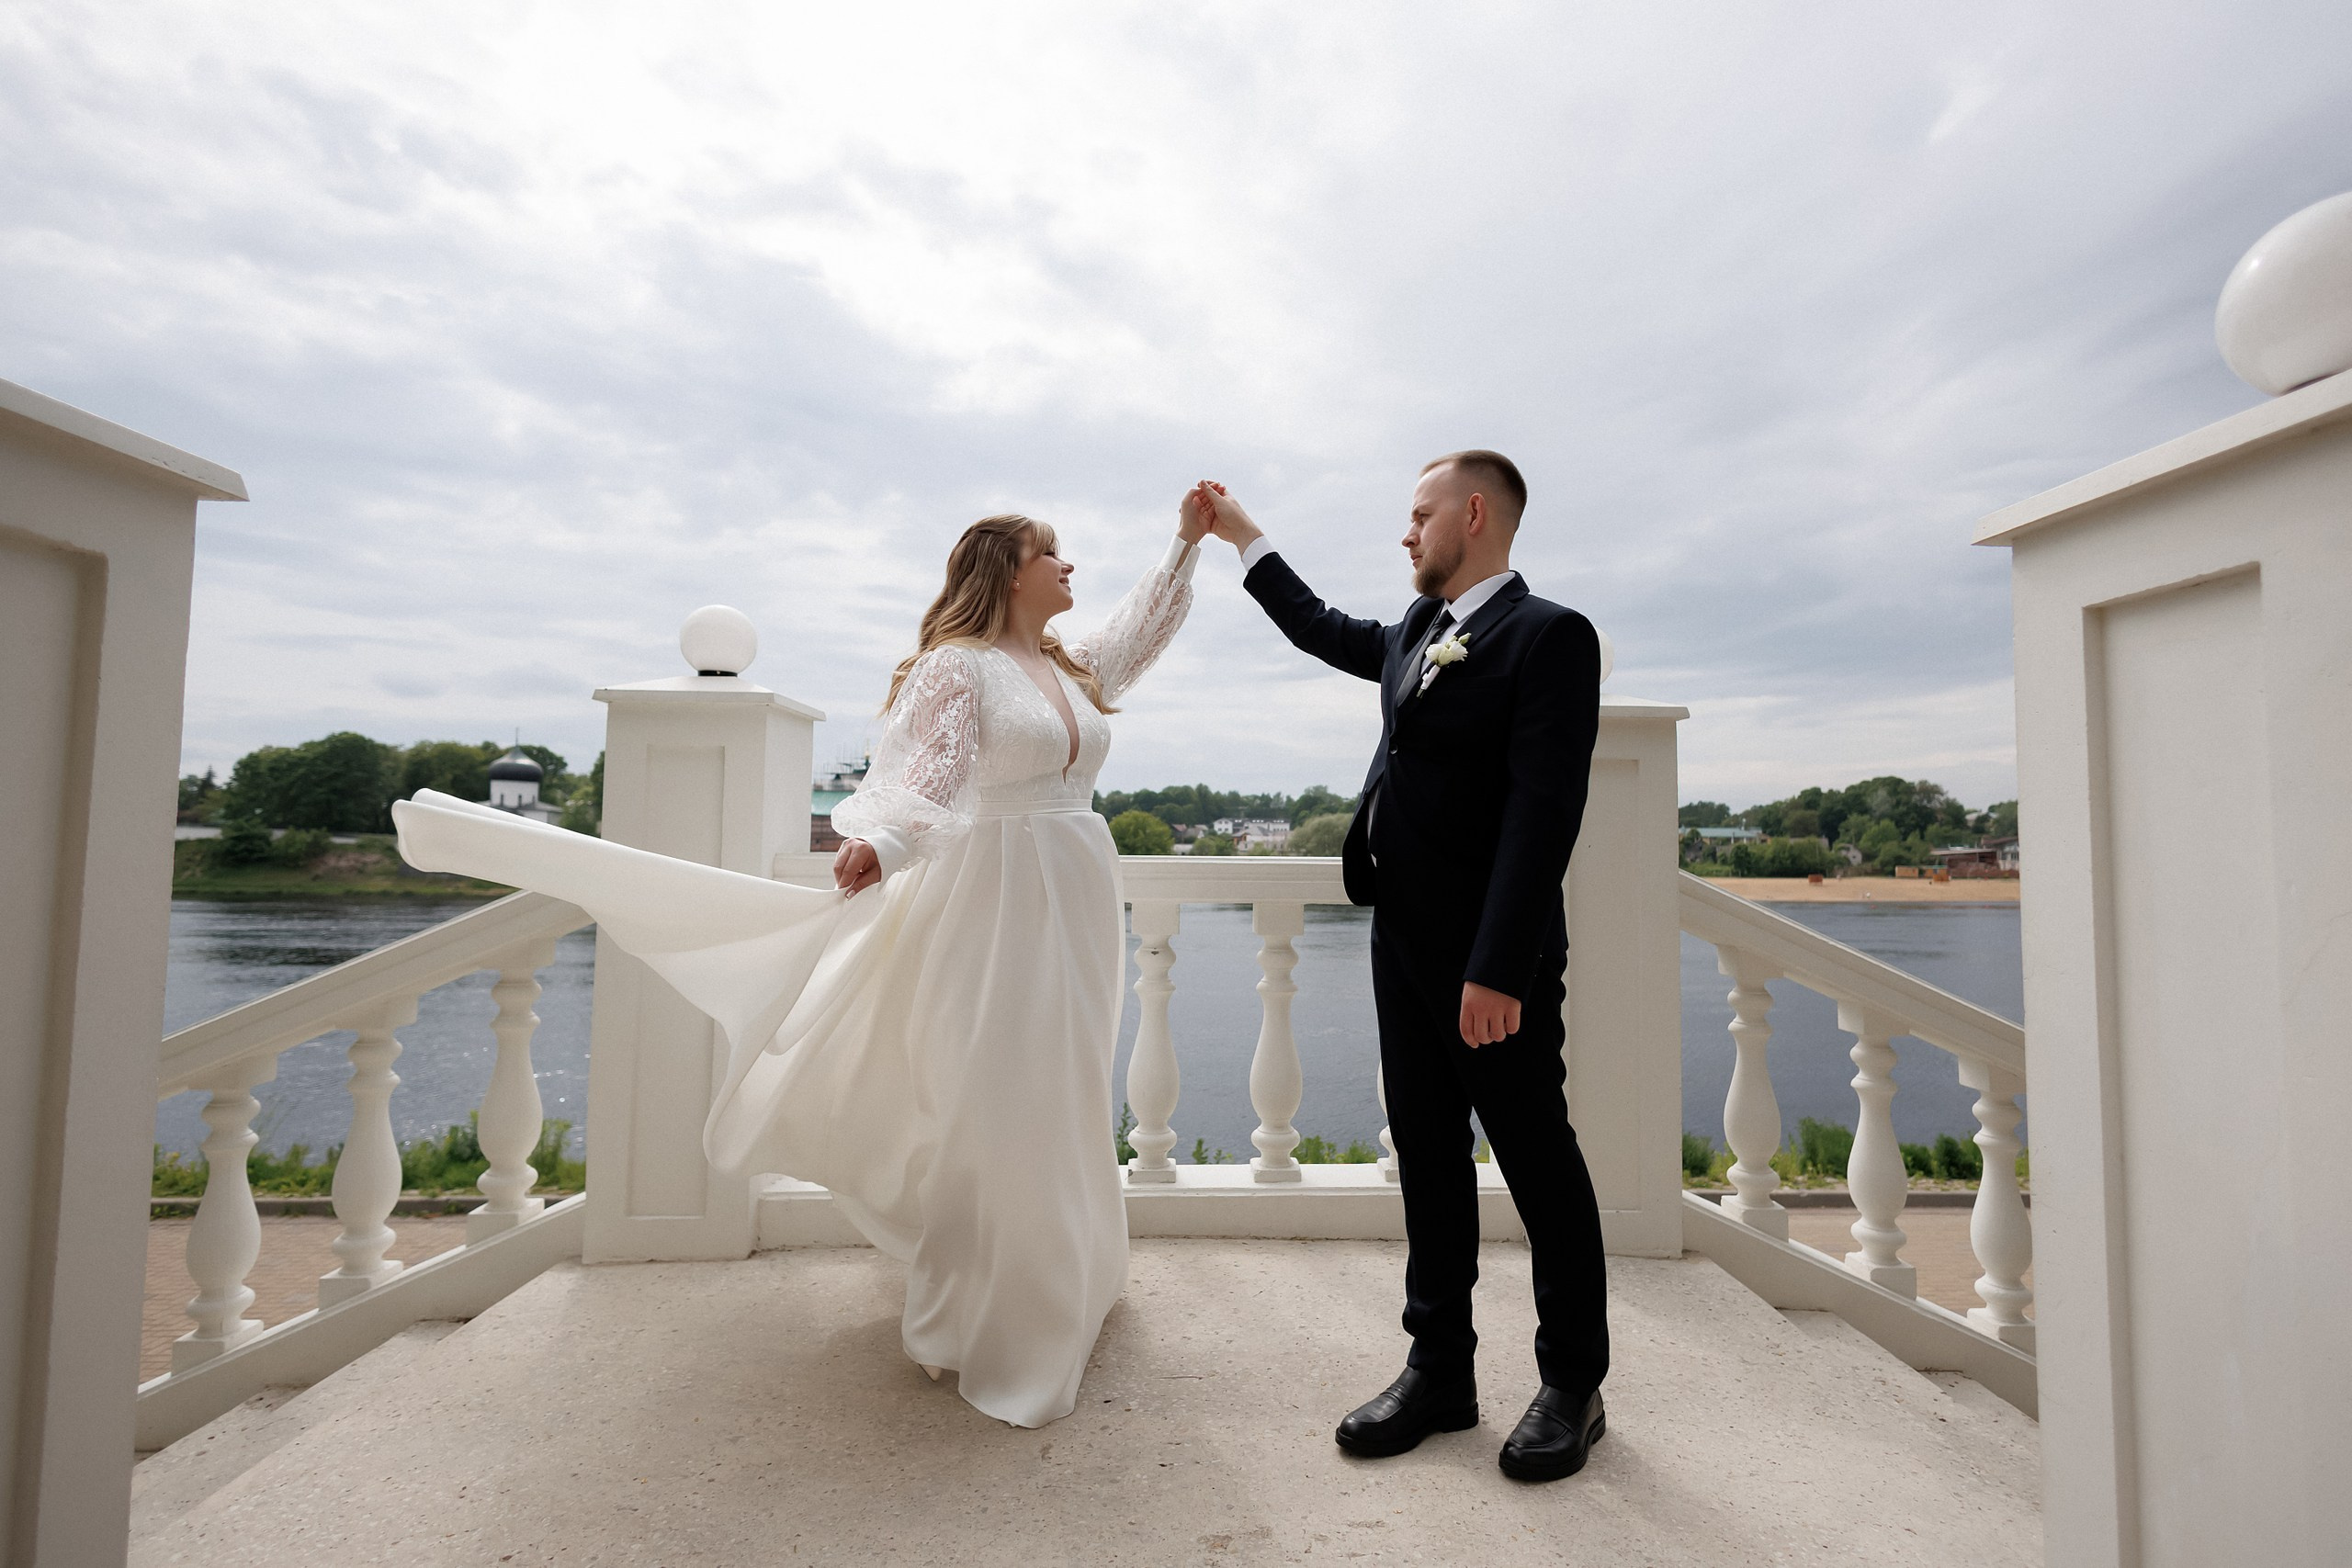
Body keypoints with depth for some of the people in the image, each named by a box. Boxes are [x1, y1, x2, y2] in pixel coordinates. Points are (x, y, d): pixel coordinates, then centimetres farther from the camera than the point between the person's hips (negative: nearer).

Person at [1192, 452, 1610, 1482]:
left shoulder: (1549, 636, -11)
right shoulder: (1417, 635, 15)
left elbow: (1543, 810, -19)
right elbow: (1320, 629, 32)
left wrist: (1498, 968, -23)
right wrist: (1240, 533, 36)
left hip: (1491, 956, -8)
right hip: (1405, 944, 8)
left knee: (1540, 1165, 7)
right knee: (1429, 1159, 14)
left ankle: (1572, 1385, 25)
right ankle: (1440, 1368, 28)